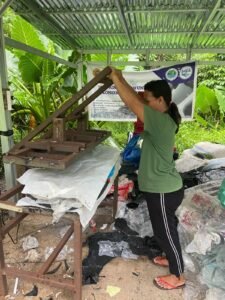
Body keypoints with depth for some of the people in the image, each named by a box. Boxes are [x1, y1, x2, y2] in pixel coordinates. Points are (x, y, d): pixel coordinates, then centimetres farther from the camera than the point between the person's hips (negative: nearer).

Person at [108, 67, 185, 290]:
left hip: (163, 191, -9)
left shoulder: (160, 121, -25)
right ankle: (172, 258, 50)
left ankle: (178, 276, 32)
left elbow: (132, 102, -27)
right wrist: (120, 79, 4)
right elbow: (137, 99, 9)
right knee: (165, 228, 27)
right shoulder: (163, 118, 3)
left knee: (164, 231, 10)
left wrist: (115, 78, -14)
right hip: (164, 188, 9)